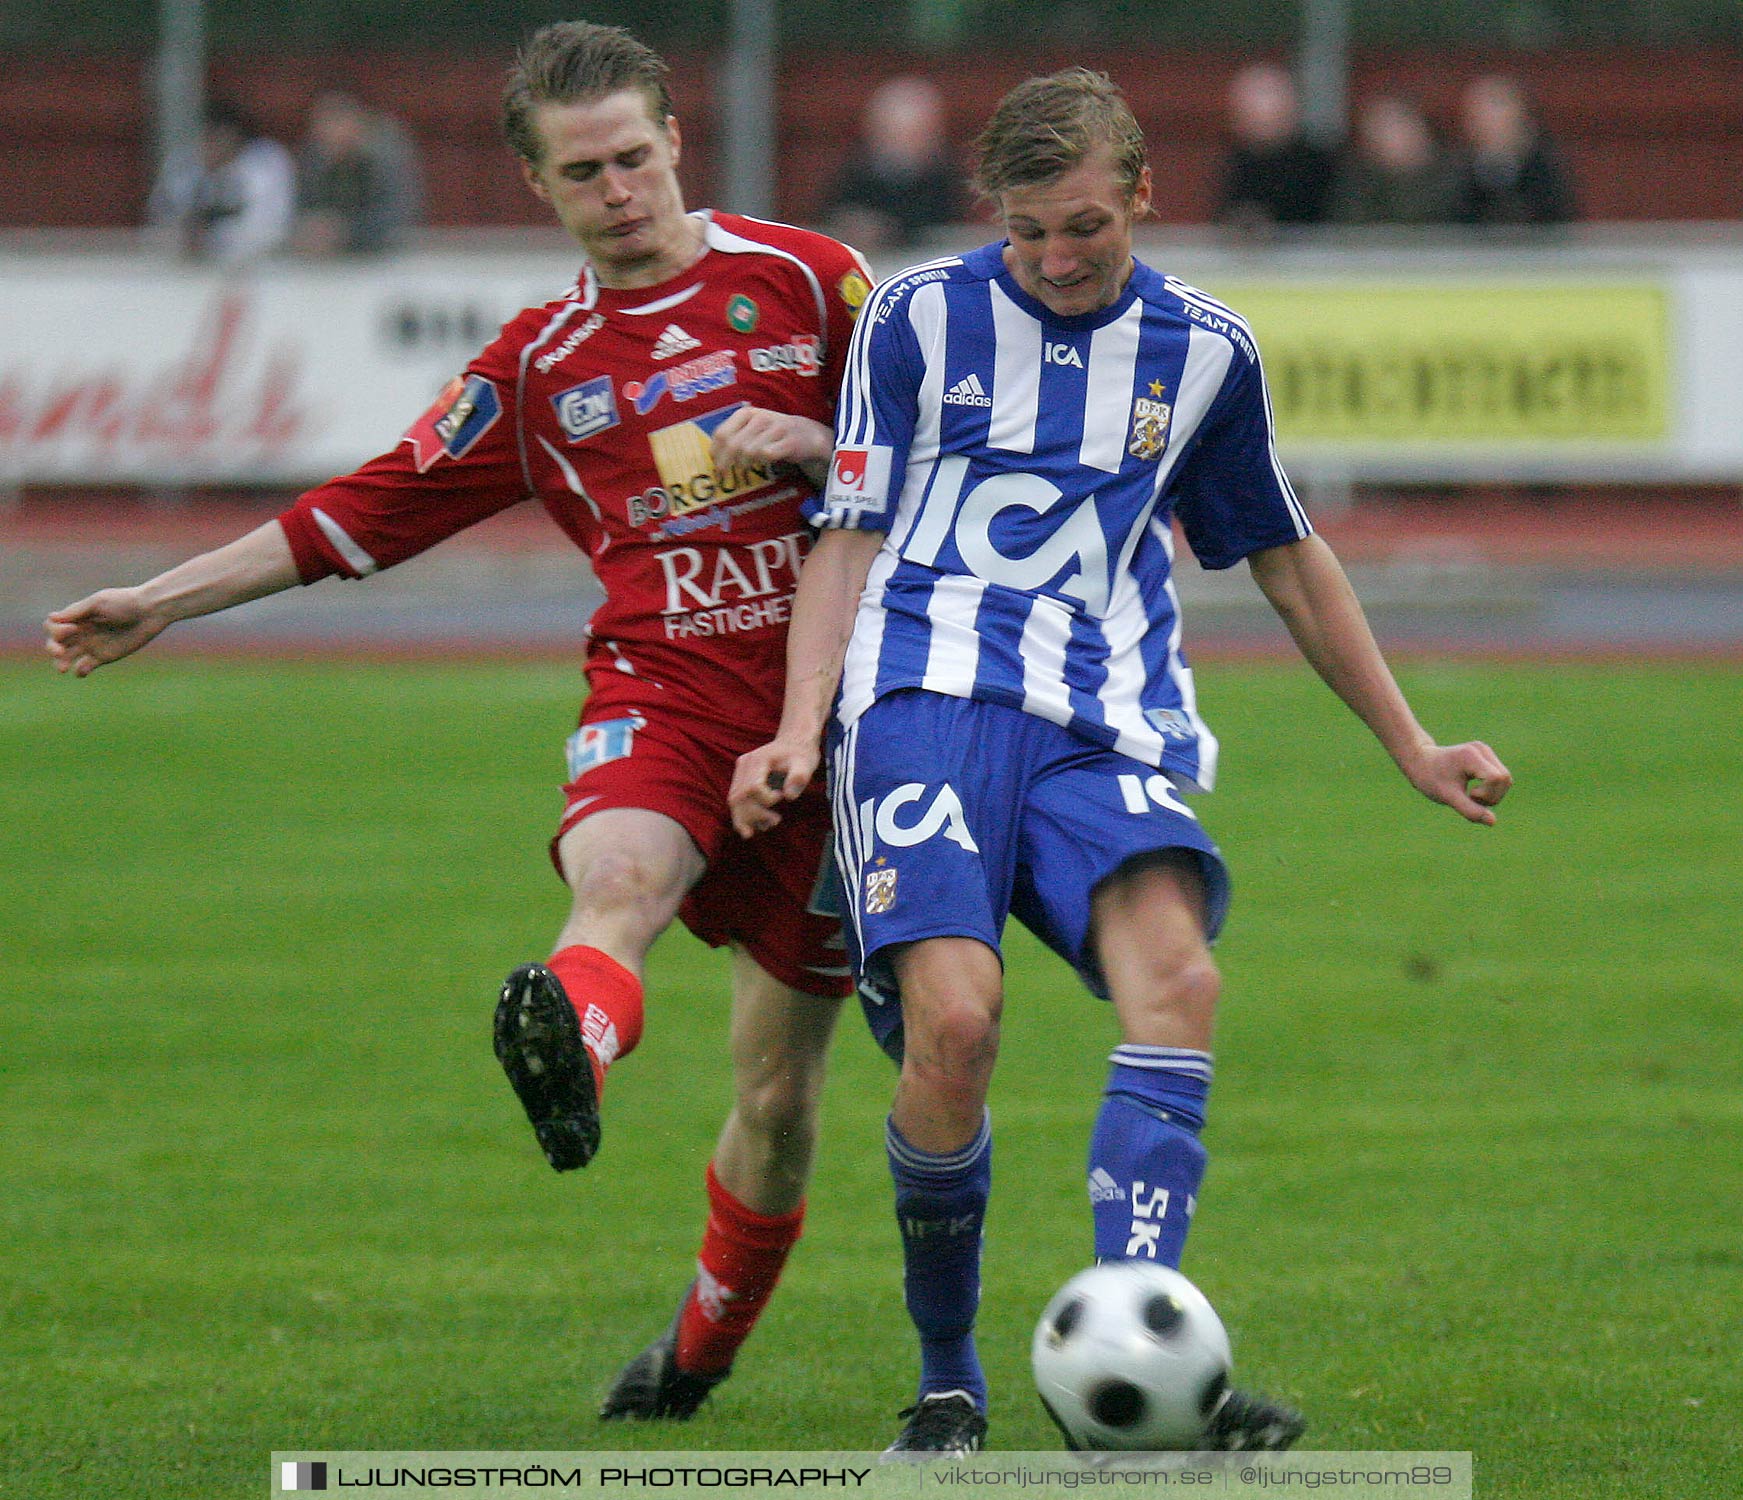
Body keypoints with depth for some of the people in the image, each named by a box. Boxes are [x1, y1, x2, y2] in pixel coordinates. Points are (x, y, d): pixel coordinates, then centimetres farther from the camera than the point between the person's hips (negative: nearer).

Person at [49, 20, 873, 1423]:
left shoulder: (804, 278, 6)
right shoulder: (538, 365, 13)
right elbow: (373, 508, 19)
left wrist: (812, 442, -12)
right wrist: (160, 602, 18)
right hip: (663, 689, 1)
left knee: (781, 1081, 3)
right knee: (616, 877, -37)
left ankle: (705, 1343, 26)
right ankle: (572, 1045, -68)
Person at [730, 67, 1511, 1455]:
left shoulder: (1204, 351, 14)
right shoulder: (921, 318, 8)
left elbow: (1287, 558, 26)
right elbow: (850, 540, 11)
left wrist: (1413, 750, 28)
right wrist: (802, 730, -3)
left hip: (1106, 729, 2)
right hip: (929, 699, -2)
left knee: (1176, 974, -28)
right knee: (954, 1019, -24)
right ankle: (947, 1382, -2)